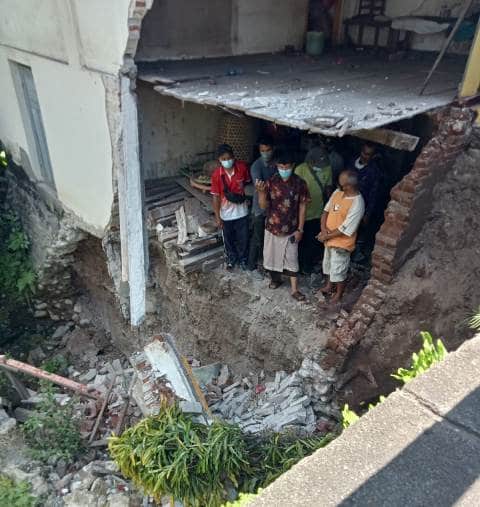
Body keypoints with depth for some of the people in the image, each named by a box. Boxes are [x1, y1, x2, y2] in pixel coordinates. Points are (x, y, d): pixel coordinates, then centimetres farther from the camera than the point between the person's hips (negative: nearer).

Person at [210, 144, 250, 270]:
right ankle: (231, 259, 42)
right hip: (226, 213, 0)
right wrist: (217, 217, -9)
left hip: (241, 211, 1)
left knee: (243, 238, 14)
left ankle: (243, 259, 39)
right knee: (228, 239, 17)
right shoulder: (216, 174, -18)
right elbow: (216, 196, -11)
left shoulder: (242, 167, -15)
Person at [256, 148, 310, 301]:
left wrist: (300, 229, -5)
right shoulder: (270, 182, -11)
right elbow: (264, 206, -11)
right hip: (272, 227, 1)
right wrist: (261, 191, -30)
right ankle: (275, 278, 42)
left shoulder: (299, 183, -10)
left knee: (292, 259, 8)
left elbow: (302, 207, -4)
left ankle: (294, 289, 18)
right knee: (272, 255, 16)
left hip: (291, 229, -1)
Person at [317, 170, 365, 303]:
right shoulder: (338, 192, -5)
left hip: (341, 243, -7)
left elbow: (345, 230, -26)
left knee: (338, 269, 11)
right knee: (328, 263, 25)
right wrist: (323, 228, -12)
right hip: (329, 238, 8)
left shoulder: (357, 204, -28)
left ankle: (339, 293, 34)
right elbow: (326, 210, 3)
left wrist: (327, 236, -18)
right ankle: (329, 285, 48)